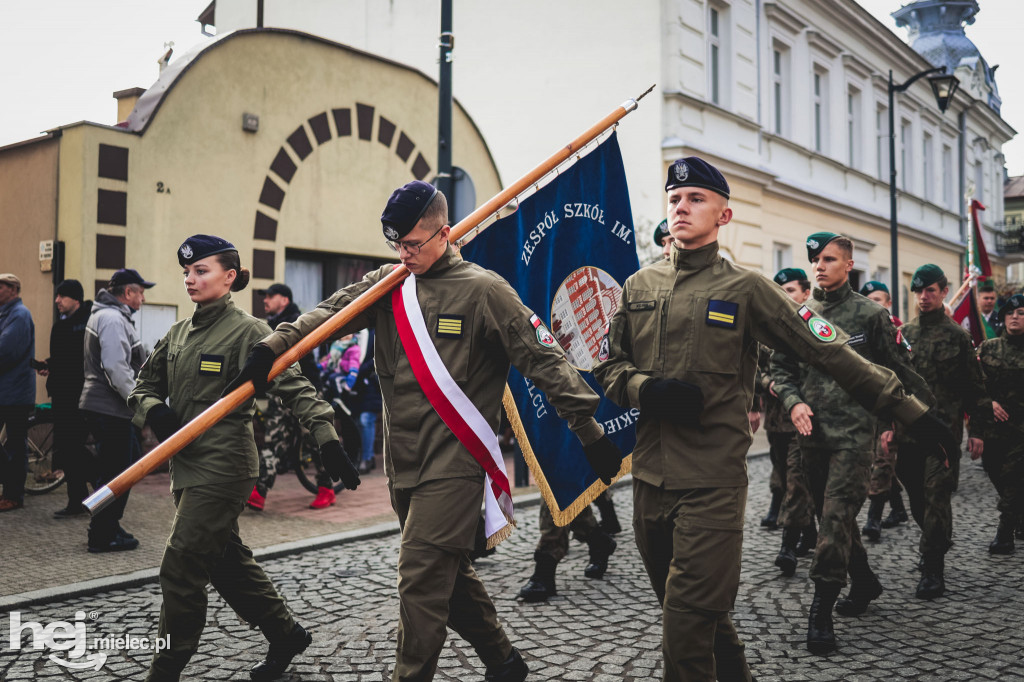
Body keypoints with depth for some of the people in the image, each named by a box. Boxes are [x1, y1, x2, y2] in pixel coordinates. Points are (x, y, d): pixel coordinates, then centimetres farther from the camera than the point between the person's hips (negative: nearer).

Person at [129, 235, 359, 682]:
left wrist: (328, 441, -29)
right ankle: (285, 635, 33)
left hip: (222, 468, -8)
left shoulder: (247, 331, -10)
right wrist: (153, 410, -7)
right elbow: (144, 386, 17)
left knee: (180, 571, -4)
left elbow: (293, 386, -18)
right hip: (186, 466, 8)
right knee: (228, 564, 16)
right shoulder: (179, 332, 12)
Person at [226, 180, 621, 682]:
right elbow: (331, 313, -4)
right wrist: (273, 345, -22)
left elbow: (544, 361, -7)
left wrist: (590, 431, -8)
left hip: (454, 463, -6)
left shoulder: (482, 291, -7)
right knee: (449, 573, 17)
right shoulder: (388, 285, 9)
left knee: (421, 578, -8)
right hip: (402, 465, 6)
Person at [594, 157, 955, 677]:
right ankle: (732, 672, 40)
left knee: (688, 620, -8)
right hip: (649, 475, 5)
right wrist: (647, 390, -8)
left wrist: (908, 409, -6)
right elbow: (610, 365, 13)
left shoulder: (745, 289, -2)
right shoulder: (639, 286, 10)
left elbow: (829, 351, -3)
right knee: (694, 611, 18)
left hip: (712, 482, -4)